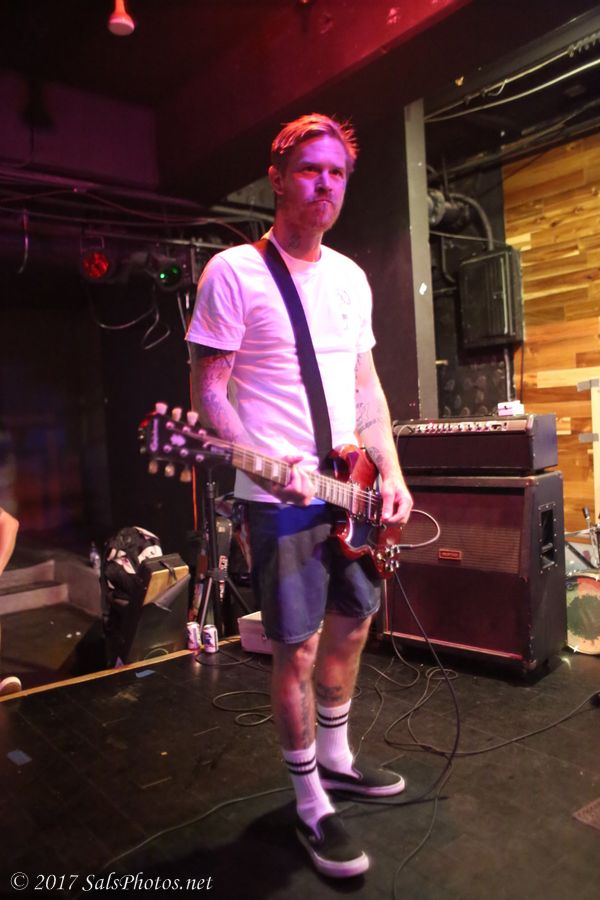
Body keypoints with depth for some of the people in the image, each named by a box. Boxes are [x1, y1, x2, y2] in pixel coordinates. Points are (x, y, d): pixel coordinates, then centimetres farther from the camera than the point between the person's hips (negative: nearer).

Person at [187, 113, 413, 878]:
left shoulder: (350, 277, 12)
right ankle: (310, 805, 23)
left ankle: (334, 757, 40)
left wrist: (391, 472, 4)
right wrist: (269, 465, -23)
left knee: (352, 626, 17)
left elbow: (366, 386, 15)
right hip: (280, 501, -7)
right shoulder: (234, 272, -8)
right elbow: (208, 392, -10)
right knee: (297, 649, 1)